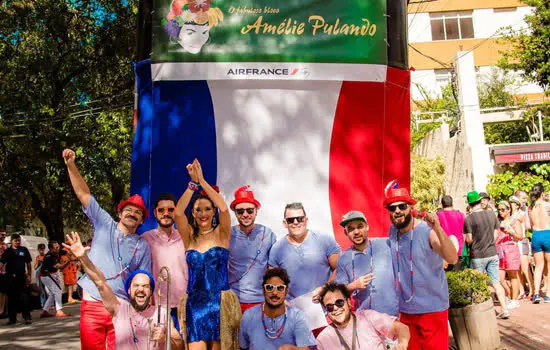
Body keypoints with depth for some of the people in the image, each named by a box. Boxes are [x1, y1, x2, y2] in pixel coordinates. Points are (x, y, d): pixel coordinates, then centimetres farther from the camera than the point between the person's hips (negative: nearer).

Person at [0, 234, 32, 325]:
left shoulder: (24, 250, 4)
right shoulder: (8, 251, 4)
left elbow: (28, 263, 7)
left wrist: (29, 275, 3)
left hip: (22, 277, -1)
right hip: (10, 277, 1)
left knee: (24, 297, -5)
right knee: (11, 298, 8)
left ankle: (27, 317, -3)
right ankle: (12, 318, 17)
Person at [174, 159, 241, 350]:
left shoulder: (221, 234, 3)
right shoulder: (190, 237, 7)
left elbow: (224, 209, -16)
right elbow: (178, 213, -11)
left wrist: (202, 180, -17)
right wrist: (192, 183, -17)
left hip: (220, 302, -1)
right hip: (194, 303, 1)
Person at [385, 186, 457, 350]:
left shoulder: (427, 230, -16)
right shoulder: (392, 231, 0)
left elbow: (452, 259, -30)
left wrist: (438, 229, -42)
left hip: (432, 308, -5)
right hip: (405, 309, 5)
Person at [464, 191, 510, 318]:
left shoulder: (469, 219, -13)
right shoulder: (491, 214, 2)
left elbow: (469, 240, -12)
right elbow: (496, 235, 7)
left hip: (477, 256, -4)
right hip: (492, 254, 4)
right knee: (496, 282, 8)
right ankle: (504, 309, 4)